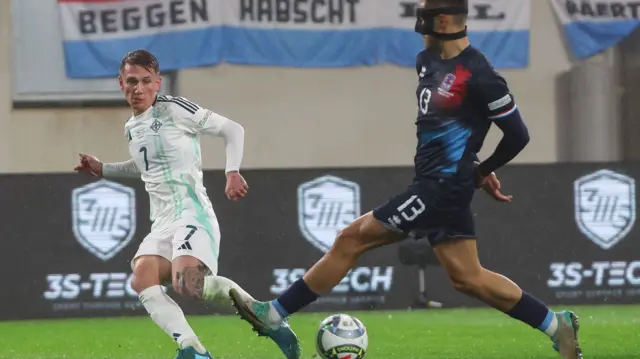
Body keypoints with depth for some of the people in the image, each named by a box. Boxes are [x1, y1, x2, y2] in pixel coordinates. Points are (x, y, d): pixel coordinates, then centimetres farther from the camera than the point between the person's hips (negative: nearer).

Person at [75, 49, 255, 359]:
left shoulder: (175, 109, -5)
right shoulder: (131, 128, 19)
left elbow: (233, 130, -2)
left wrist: (232, 172, -13)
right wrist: (103, 170, 34)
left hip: (191, 214, -8)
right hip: (163, 221, 8)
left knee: (186, 284, -30)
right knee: (142, 280, -18)